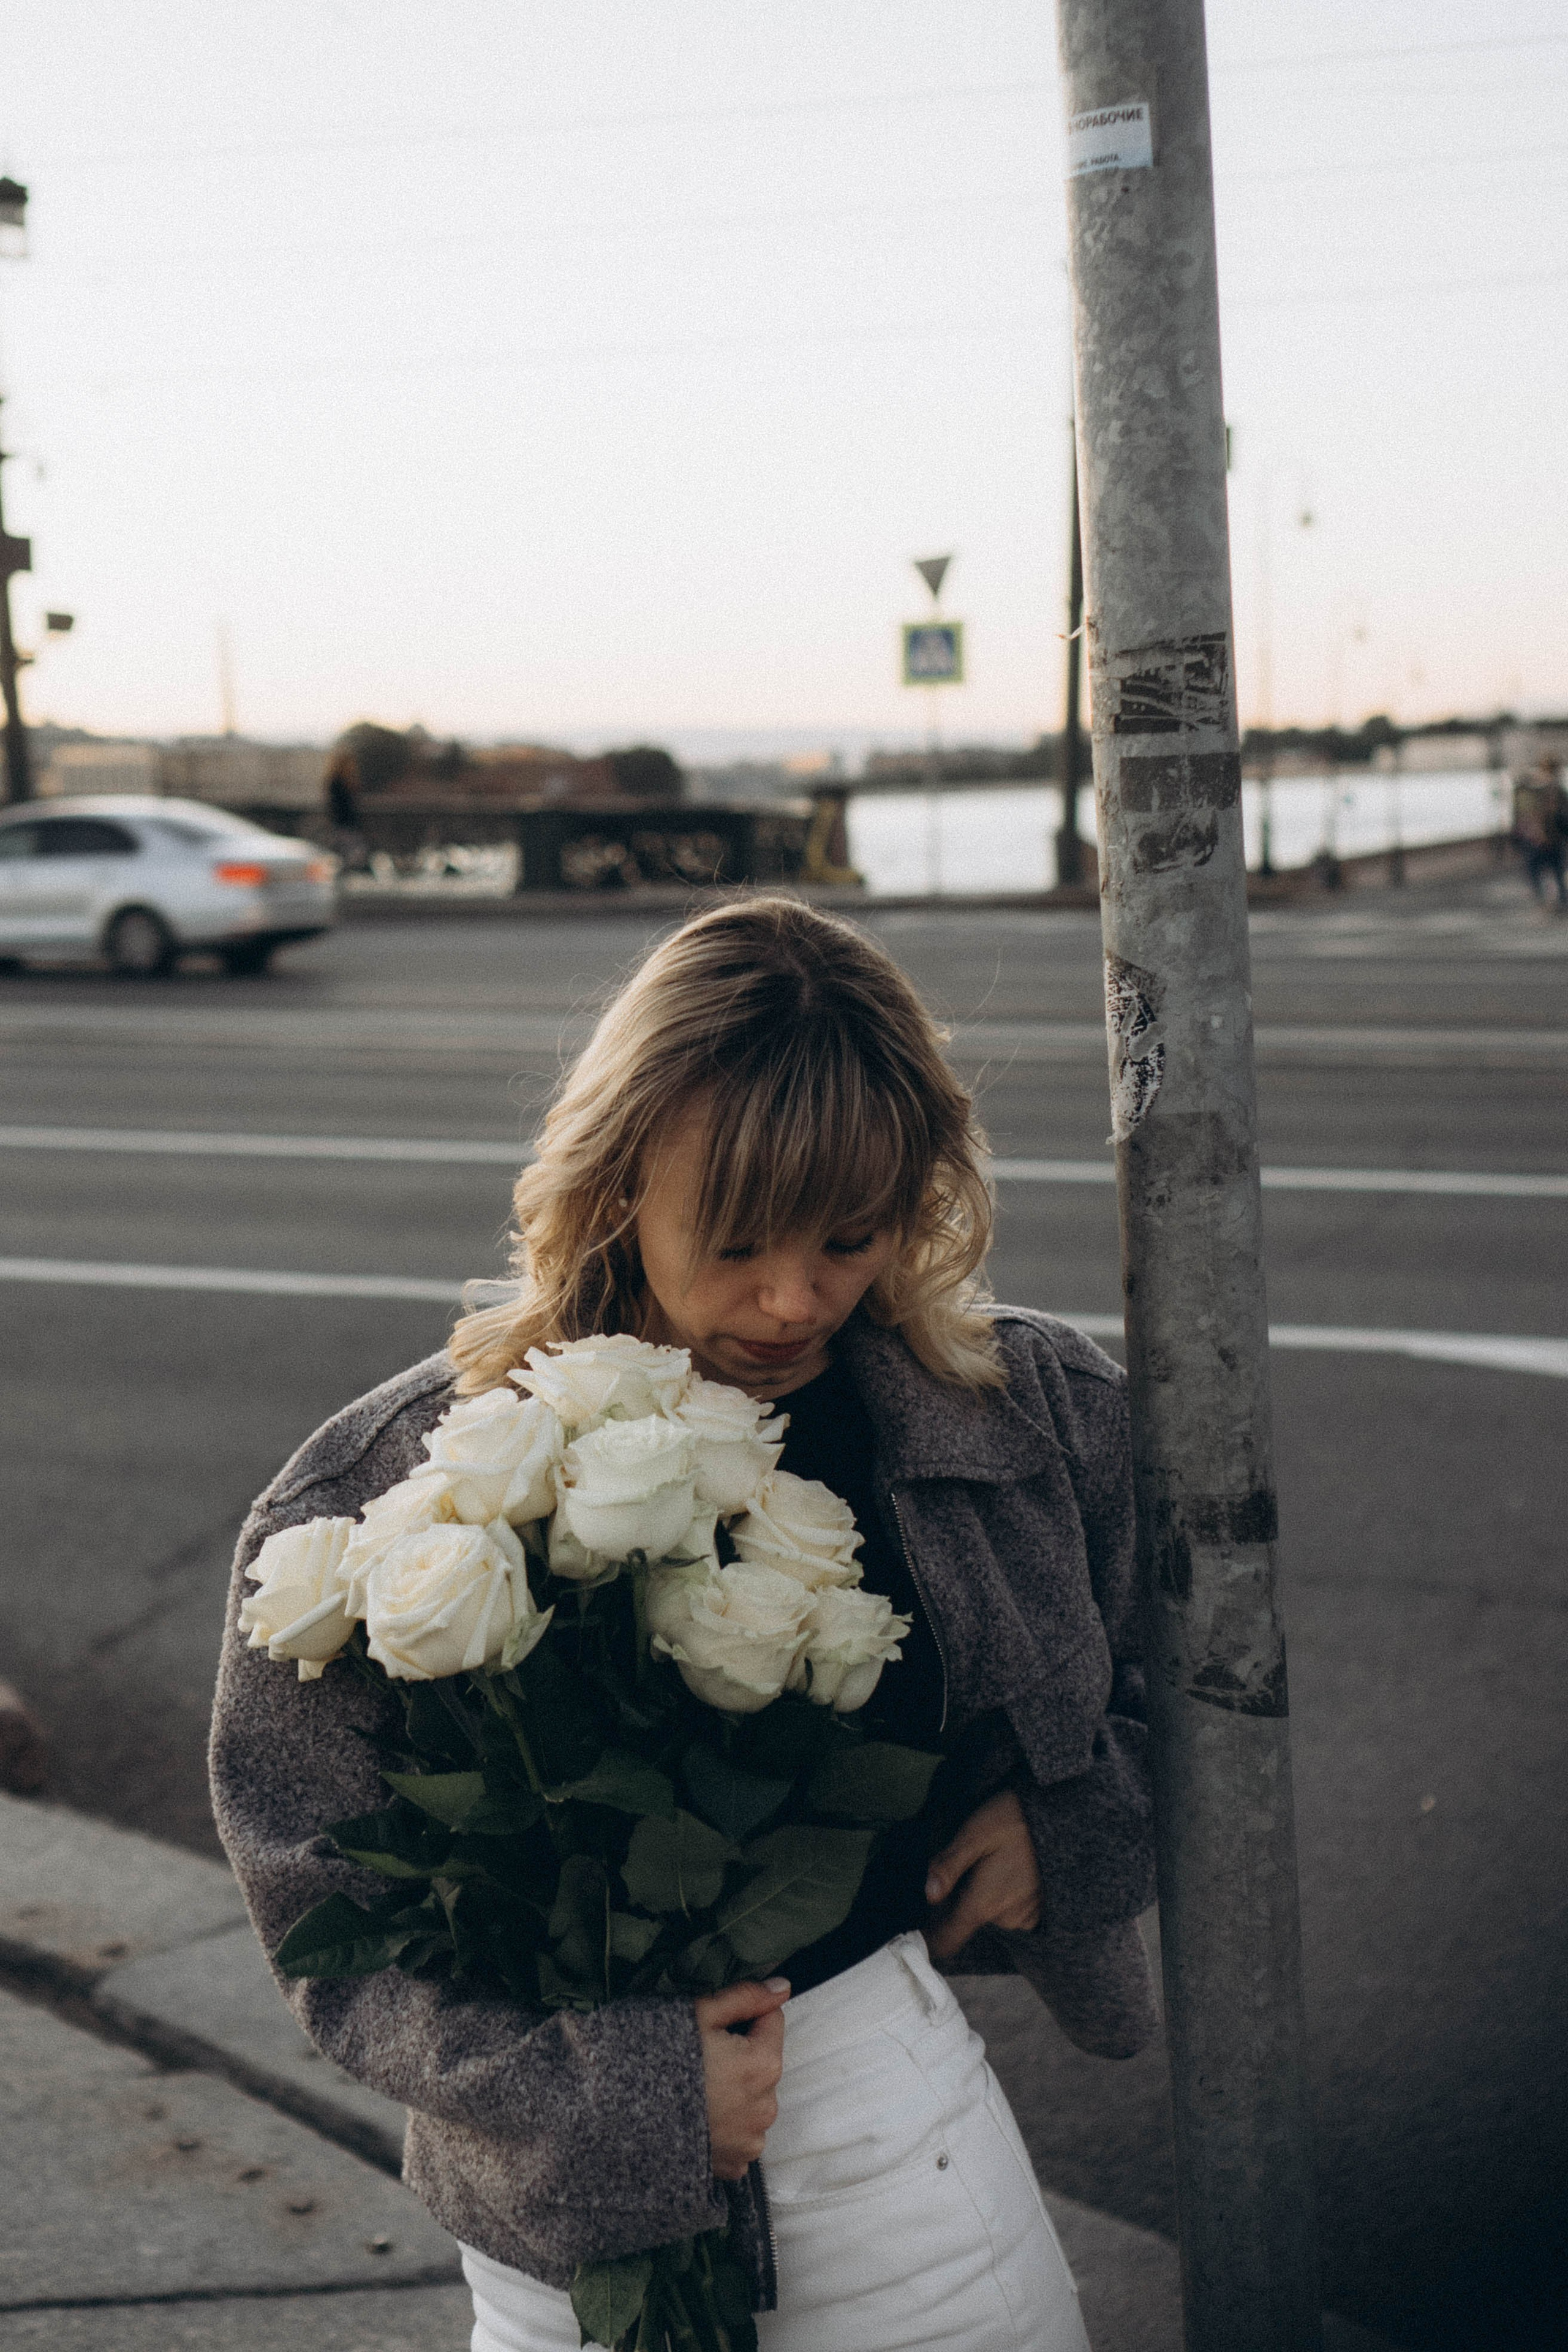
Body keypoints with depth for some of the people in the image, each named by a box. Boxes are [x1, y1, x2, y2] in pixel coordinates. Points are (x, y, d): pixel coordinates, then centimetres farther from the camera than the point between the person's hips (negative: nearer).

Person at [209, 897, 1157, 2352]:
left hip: (905, 2088, 3)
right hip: (575, 2207, -2)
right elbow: (332, 1917, -11)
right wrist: (622, 2096, -20)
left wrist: (1075, 1823, -7)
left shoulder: (1030, 1415, -6)